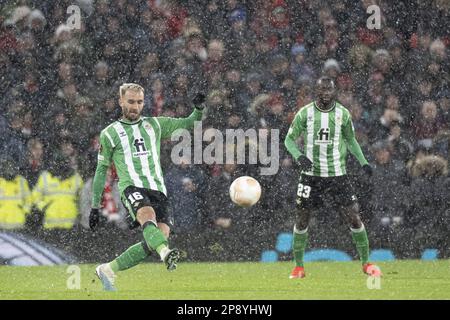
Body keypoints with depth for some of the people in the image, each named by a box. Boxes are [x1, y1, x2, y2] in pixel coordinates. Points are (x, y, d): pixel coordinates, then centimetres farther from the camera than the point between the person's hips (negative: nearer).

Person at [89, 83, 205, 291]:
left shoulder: (155, 125, 19)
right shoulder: (110, 134, 11)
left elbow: (190, 124, 21)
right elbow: (101, 170, 15)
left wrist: (199, 109, -3)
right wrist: (95, 207, 12)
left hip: (157, 189, 4)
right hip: (132, 187, -4)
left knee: (161, 234, -14)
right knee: (147, 214, -34)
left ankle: (107, 270, -2)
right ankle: (166, 254, -62)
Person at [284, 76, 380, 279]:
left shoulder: (342, 114, 1)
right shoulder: (305, 113, -4)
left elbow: (350, 140, 15)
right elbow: (289, 139, 0)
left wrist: (363, 162, 3)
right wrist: (299, 156, -19)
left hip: (337, 174, 1)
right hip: (311, 174, 0)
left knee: (353, 217, -6)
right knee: (302, 219, 1)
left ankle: (366, 263, 6)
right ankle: (299, 267, 13)